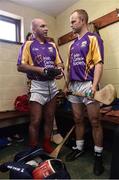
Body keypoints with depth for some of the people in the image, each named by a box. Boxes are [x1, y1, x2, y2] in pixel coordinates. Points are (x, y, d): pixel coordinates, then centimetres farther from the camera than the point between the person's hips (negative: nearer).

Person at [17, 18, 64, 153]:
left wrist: (60, 70, -9)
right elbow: (20, 66, -9)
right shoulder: (28, 44, 0)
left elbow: (59, 63, 15)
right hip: (37, 86, -5)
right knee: (35, 121, 2)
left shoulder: (52, 45, 16)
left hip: (52, 85, 5)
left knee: (49, 119, 12)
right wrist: (40, 70, -18)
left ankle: (47, 146, 30)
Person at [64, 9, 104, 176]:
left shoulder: (93, 38, 1)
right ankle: (79, 148, 29)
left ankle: (98, 155, 19)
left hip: (87, 85, -6)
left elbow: (98, 63, -10)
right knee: (78, 120, 13)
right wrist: (66, 85, 16)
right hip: (73, 86, 7)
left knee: (95, 122, 2)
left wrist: (94, 85, -22)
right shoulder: (73, 44, 21)